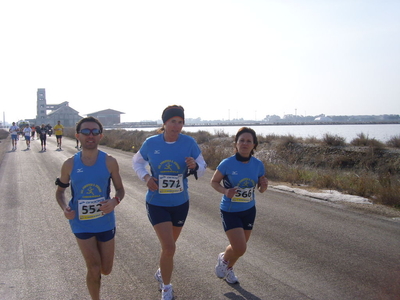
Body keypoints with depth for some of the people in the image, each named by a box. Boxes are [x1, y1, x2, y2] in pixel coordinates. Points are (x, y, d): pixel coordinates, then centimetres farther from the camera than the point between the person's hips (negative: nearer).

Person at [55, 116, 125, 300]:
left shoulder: (110, 162, -9)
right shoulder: (69, 165, -8)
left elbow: (120, 190, 0)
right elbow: (60, 191, 6)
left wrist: (115, 201, -23)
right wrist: (64, 208, -15)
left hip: (105, 222, 1)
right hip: (81, 224, -1)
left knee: (106, 270, 12)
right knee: (94, 269, -3)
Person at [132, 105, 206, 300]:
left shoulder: (189, 143, -12)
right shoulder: (151, 143, -12)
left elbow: (202, 168, -5)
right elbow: (137, 162, 5)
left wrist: (194, 166, -29)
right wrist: (146, 177, -13)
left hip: (180, 204, 2)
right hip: (157, 204, -2)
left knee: (169, 245, 21)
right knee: (169, 247, -10)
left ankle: (161, 272, 50)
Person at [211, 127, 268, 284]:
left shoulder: (258, 165, -6)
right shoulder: (227, 164, -18)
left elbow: (261, 189, 5)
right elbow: (214, 182, -5)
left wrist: (264, 185, -18)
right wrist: (225, 191, -25)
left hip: (249, 211, 5)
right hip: (230, 212, -4)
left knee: (240, 248, 17)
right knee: (240, 249, -11)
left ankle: (228, 268, 49)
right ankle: (223, 259, 24)